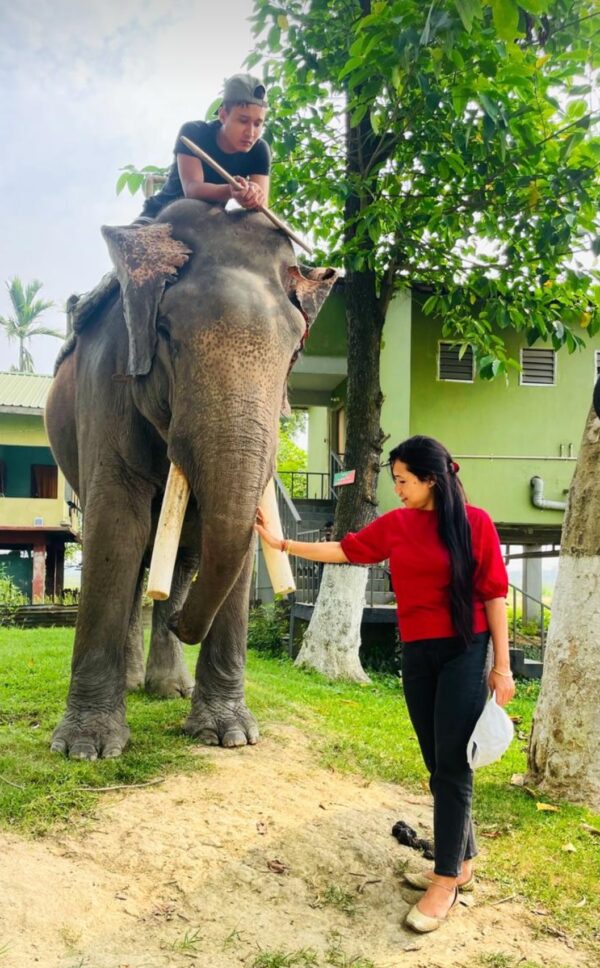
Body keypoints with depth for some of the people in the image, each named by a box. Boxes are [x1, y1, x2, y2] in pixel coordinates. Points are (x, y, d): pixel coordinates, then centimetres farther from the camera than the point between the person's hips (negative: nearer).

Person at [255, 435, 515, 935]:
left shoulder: (474, 522, -9)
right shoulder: (395, 524, 5)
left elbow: (494, 594, -8)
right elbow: (344, 550, 14)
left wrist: (502, 665, -9)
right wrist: (280, 543, 15)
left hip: (464, 653, -5)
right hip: (417, 655, 5)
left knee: (451, 764, -4)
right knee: (438, 764, 11)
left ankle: (446, 881, 6)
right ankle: (462, 860, 26)